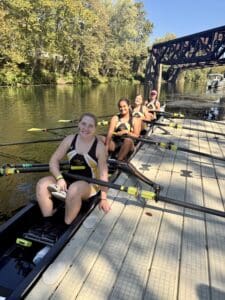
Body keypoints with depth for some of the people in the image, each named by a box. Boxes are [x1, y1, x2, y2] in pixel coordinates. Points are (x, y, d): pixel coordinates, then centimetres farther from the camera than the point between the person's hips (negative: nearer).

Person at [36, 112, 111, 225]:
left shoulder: (99, 146, -11)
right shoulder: (70, 139, -1)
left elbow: (103, 173, -10)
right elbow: (54, 160, 0)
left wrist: (103, 198, -11)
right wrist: (60, 178, -17)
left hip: (89, 184, -4)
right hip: (69, 179, 5)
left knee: (74, 189, -37)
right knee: (42, 184, -17)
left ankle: (67, 225, -15)